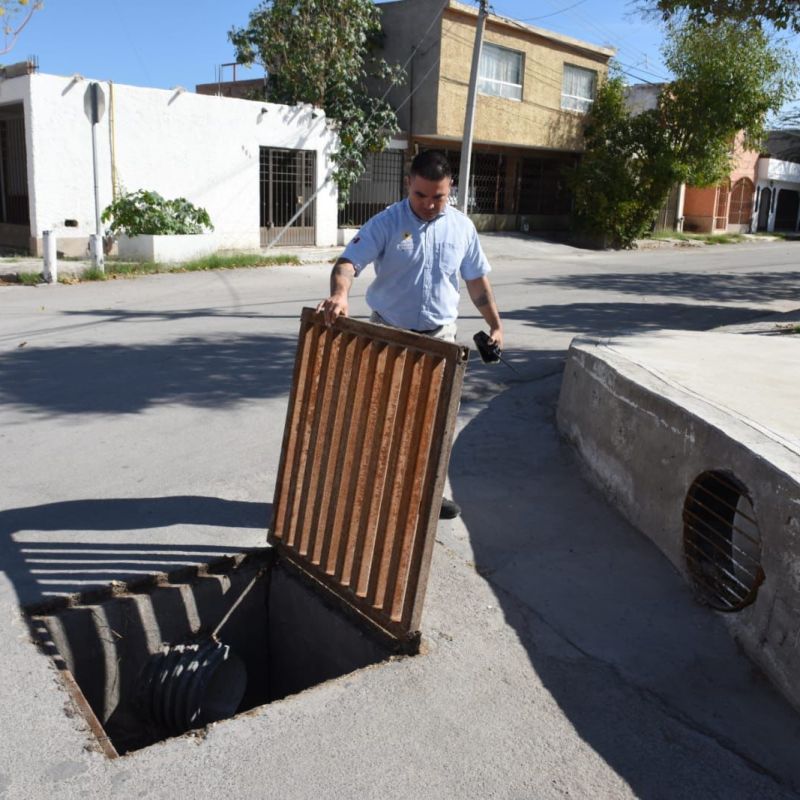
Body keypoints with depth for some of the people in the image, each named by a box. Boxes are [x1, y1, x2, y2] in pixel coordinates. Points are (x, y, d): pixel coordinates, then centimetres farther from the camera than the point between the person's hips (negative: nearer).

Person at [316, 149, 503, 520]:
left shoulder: (462, 226, 2)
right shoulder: (386, 223, -10)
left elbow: (476, 279, 12)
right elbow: (349, 261, -21)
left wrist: (495, 324, 10)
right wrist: (339, 294, -42)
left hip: (439, 337, 3)